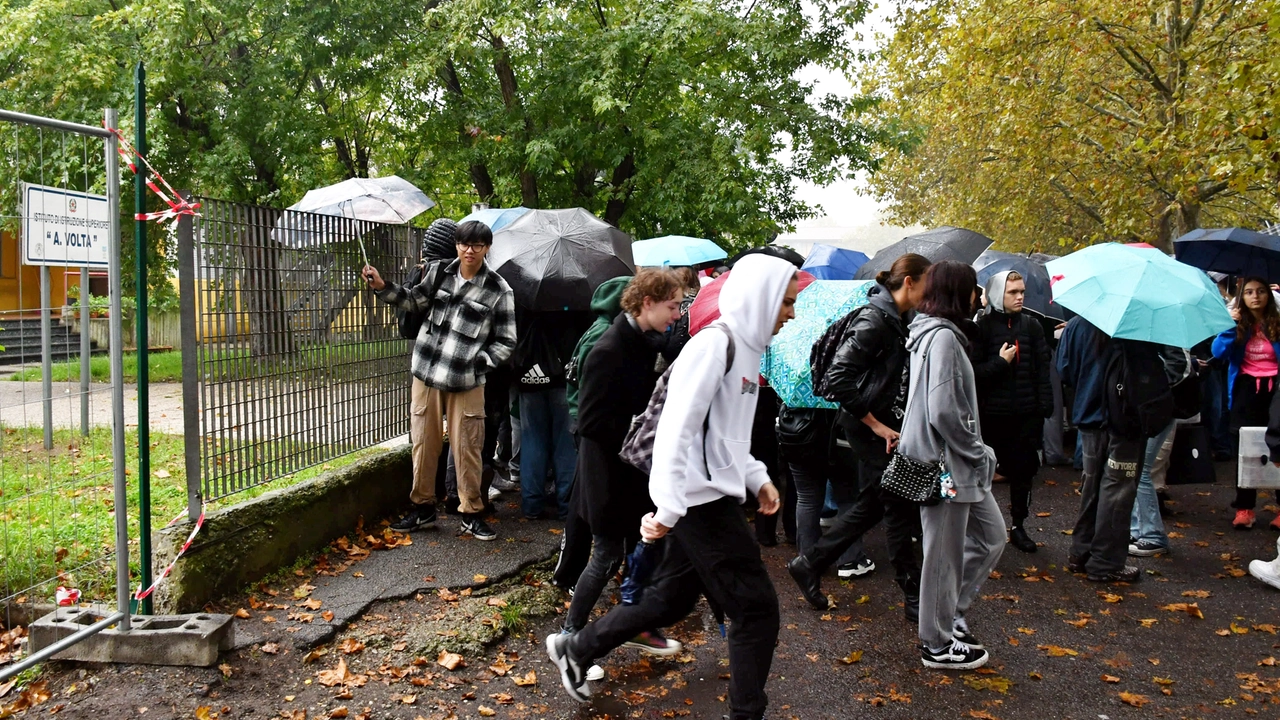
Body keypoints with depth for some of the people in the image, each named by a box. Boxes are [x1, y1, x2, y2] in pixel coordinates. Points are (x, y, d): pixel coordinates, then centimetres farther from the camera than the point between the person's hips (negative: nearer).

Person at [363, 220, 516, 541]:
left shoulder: (499, 290, -6)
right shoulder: (438, 271, 3)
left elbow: (506, 342, -2)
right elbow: (415, 301, 16)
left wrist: (477, 363, -12)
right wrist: (383, 287, 3)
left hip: (466, 382, -3)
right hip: (427, 373, 3)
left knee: (467, 448, 2)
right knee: (424, 443, 11)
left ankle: (471, 514, 17)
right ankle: (423, 507, 27)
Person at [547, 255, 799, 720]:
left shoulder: (746, 347, 13)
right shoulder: (713, 345, -17)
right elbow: (676, 430, -23)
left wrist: (757, 478, 14)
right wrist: (669, 508, -26)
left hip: (716, 496, 10)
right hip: (703, 499, -10)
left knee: (670, 600, 18)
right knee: (758, 609, -3)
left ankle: (576, 650, 32)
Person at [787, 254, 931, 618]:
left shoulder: (898, 320, 10)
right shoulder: (874, 320, -19)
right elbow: (838, 377, -25)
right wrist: (876, 424, -20)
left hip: (886, 427, 9)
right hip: (871, 430, -9)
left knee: (871, 504, 16)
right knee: (899, 507, 1)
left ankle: (809, 563, 25)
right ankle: (915, 598, 14)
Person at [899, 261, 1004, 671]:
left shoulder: (934, 332, 13)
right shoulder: (943, 337, -18)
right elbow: (944, 411, -26)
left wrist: (978, 454, 12)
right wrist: (980, 453, -13)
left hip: (959, 464, 10)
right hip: (945, 463, -10)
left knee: (990, 538, 18)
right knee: (945, 555, 3)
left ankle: (951, 617, 29)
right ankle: (938, 645, 18)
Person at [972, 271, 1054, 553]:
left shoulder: (1032, 325, 6)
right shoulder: (982, 326, -5)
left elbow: (1042, 369, 5)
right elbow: (973, 371, -9)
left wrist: (1044, 406, -1)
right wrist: (1000, 362, -17)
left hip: (1027, 413, 3)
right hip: (992, 413, -3)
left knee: (1023, 470, 9)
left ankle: (1018, 525, 21)